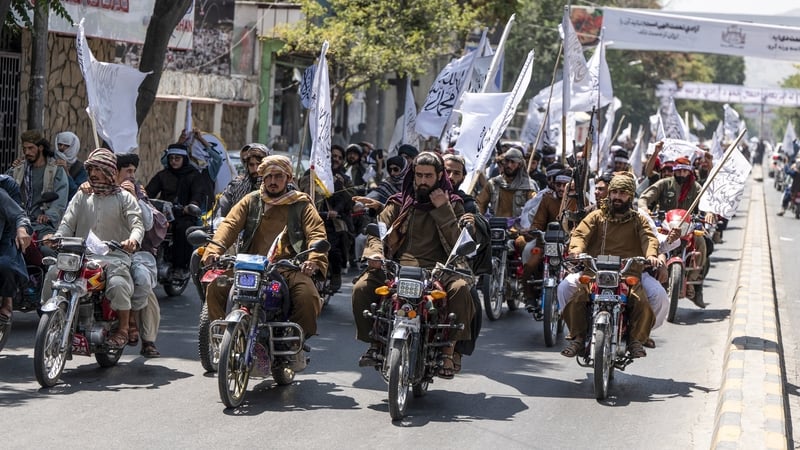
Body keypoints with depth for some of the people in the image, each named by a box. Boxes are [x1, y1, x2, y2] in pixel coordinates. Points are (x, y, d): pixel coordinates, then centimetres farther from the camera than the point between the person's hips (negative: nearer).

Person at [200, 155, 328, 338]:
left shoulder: (301, 204, 13)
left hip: (289, 269, -2)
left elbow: (316, 234, 1)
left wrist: (314, 260, -22)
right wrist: (214, 250, -15)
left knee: (308, 296, -31)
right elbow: (229, 225, 5)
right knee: (215, 287, -20)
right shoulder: (250, 201, 19)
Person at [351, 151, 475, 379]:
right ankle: (375, 341, -6)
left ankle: (451, 348, -21)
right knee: (362, 287, -24)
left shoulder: (452, 205, 15)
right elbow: (377, 231, 8)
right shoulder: (399, 203, 18)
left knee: (460, 289, -34)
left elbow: (459, 243, 1)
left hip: (438, 270, -2)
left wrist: (443, 211, -6)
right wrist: (375, 252, -15)